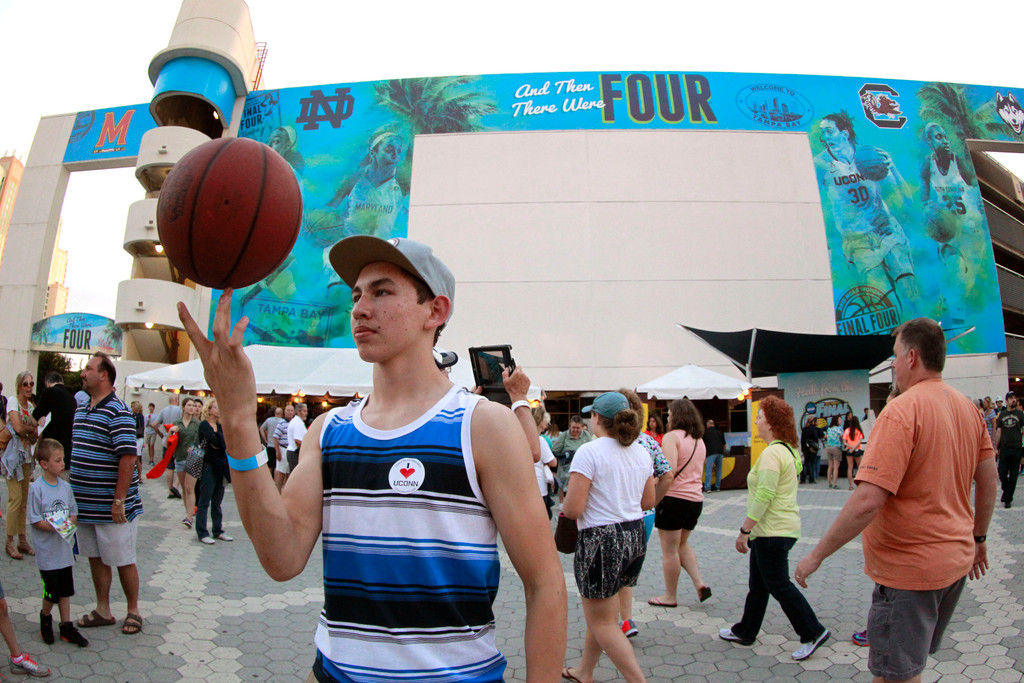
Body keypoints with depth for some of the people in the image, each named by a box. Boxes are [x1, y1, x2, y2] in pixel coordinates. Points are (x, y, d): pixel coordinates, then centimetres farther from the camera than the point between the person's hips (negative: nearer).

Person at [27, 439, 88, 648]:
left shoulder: (65, 486, 2)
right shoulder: (36, 488, -13)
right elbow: (35, 520, -13)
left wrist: (69, 523, -11)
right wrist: (55, 527, -23)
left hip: (64, 548, 5)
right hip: (47, 551, -5)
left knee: (65, 591, 12)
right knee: (52, 593, 3)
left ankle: (66, 627, 23)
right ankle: (45, 618, 32)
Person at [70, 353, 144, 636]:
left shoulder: (117, 411, -15)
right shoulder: (81, 409, 11)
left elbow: (128, 457, -21)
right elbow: (73, 451, 21)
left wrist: (119, 500, -21)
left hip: (111, 508, -8)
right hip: (85, 504, 8)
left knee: (123, 561, 5)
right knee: (96, 559, 17)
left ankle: (133, 611, 20)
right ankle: (102, 611, 30)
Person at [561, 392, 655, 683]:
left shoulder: (589, 452, -18)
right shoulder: (641, 452, 4)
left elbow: (573, 509, -20)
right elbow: (648, 501, 12)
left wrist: (564, 506, 1)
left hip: (600, 539, -8)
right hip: (635, 536, 8)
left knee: (601, 621, 8)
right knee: (601, 611, 23)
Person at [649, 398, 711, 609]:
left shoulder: (672, 437, -12)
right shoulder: (699, 441, 13)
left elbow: (669, 471, -23)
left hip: (674, 498, -8)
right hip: (696, 498, 8)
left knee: (669, 550, 4)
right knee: (682, 544, 24)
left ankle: (670, 596, 14)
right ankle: (700, 584, 12)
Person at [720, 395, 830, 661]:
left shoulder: (772, 453, -20)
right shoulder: (789, 450, 11)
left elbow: (763, 497, -24)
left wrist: (744, 530, -18)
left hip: (773, 532, -10)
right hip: (780, 528, 10)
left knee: (778, 585, 1)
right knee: (758, 584, 17)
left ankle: (813, 633, 11)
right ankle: (745, 632, 27)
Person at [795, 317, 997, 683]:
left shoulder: (902, 410, -22)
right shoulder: (968, 408, 5)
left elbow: (867, 501, -28)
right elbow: (988, 481, 14)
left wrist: (816, 555, -20)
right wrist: (978, 537, 28)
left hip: (909, 567, -9)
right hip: (957, 559, 9)